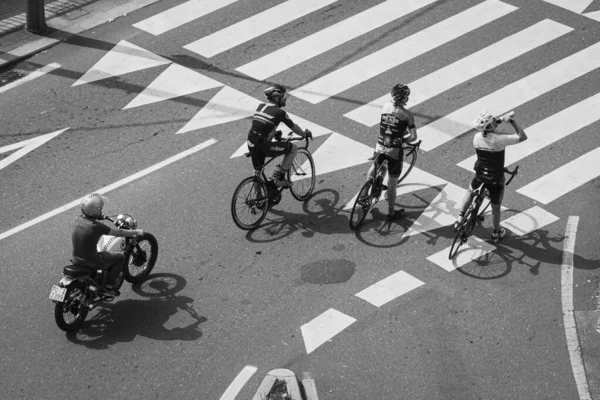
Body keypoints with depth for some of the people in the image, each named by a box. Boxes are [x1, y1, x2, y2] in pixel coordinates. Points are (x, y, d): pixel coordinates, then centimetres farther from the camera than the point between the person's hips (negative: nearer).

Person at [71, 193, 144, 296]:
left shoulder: (78, 219, -5)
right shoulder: (96, 226, -25)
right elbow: (118, 233, -14)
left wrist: (102, 216, 36)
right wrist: (136, 232, 0)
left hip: (76, 259, 7)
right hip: (90, 262, -7)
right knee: (121, 257, 10)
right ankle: (108, 287, 15)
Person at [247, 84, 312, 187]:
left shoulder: (260, 106, 12)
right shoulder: (279, 112, -7)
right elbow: (293, 127, 6)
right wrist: (305, 134, 25)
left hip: (251, 145, 7)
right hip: (264, 147, -7)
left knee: (257, 171, 28)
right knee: (293, 148, 9)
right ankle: (279, 177, 10)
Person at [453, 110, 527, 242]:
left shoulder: (477, 137, -14)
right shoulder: (500, 139, -29)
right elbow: (522, 137, -19)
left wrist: (501, 120, 9)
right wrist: (513, 121, -13)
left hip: (480, 175, 4)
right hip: (496, 180, -4)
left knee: (470, 192, 34)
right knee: (496, 208, 18)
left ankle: (460, 219, 25)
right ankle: (496, 233, 38)